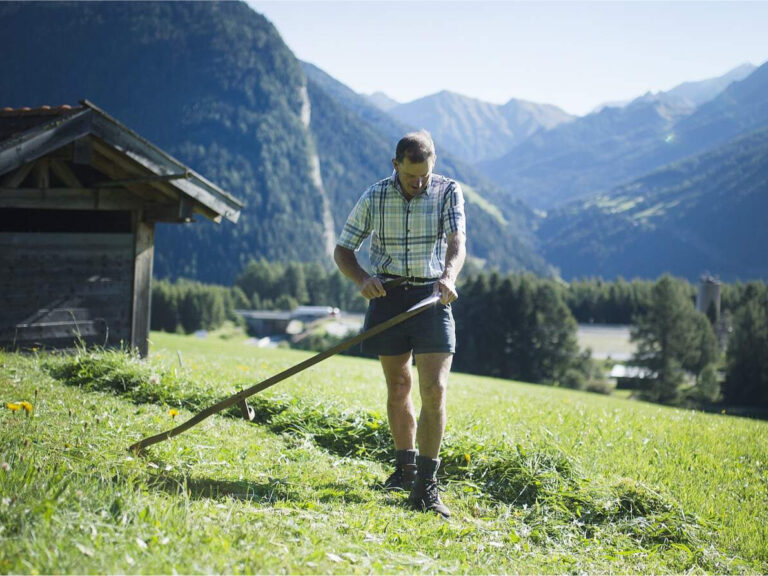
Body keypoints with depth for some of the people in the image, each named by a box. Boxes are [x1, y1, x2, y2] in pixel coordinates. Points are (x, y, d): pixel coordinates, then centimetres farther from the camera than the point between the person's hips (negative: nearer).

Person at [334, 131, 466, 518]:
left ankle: (425, 486, -8)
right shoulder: (374, 198, 1)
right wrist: (361, 279, -15)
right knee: (397, 386, 12)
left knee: (434, 391, -12)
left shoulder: (448, 191, -2)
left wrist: (449, 276, -37)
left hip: (431, 298, -2)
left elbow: (457, 240, -16)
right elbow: (342, 250, 6)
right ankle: (405, 467, 31)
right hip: (387, 296, 2)